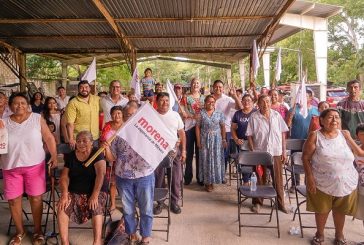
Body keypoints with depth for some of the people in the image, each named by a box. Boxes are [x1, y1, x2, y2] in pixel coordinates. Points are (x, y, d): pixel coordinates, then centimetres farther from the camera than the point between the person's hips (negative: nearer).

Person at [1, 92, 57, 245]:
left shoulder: (37, 118, -3)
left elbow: (49, 138, -2)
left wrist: (54, 156, -11)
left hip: (34, 165, -2)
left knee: (35, 198, 6)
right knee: (13, 200, 9)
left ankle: (38, 231, 24)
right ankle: (20, 231, 31)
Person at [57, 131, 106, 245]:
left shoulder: (97, 153, -6)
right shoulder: (70, 156, 7)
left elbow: (100, 174, -18)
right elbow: (64, 176, 3)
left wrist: (95, 195, -27)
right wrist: (64, 194, -14)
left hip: (94, 192, -3)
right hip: (74, 192, 4)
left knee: (96, 208, -32)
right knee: (62, 208, -23)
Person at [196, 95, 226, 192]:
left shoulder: (219, 114, 3)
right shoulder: (201, 113, -1)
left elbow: (223, 127, 5)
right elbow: (197, 127, -1)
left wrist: (224, 140, 0)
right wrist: (198, 141, -6)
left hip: (217, 140, 1)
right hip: (205, 139, -1)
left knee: (216, 159, 3)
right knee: (206, 160, 3)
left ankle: (213, 180, 19)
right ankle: (207, 181, 13)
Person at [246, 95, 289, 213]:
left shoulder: (276, 115, 2)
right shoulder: (254, 117, -4)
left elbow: (283, 133, 5)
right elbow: (249, 136, -3)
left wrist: (284, 151, 3)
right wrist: (253, 152, -8)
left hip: (276, 152, 2)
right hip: (260, 152, -1)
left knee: (278, 178, 10)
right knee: (260, 178, 9)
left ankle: (280, 203, 25)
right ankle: (257, 202, 24)